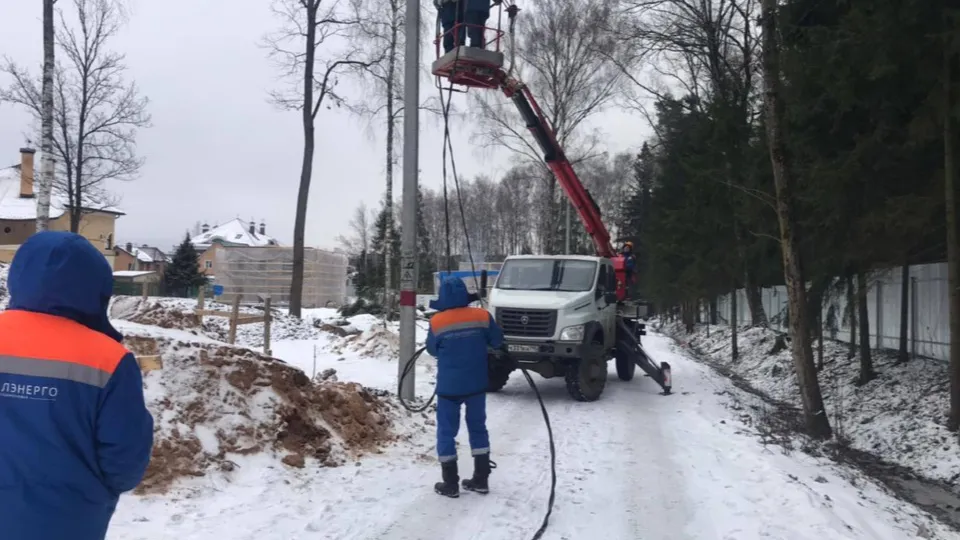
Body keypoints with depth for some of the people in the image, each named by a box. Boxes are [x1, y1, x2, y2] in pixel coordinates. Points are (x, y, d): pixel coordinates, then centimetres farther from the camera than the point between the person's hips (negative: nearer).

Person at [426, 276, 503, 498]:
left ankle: (450, 484, 12)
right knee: (478, 428, 16)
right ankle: (481, 479, 21)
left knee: (446, 433, 9)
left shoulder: (437, 322, -12)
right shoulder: (482, 316, -8)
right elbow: (497, 341, 4)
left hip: (449, 387, -2)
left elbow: (432, 350, 2)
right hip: (477, 385, 3)